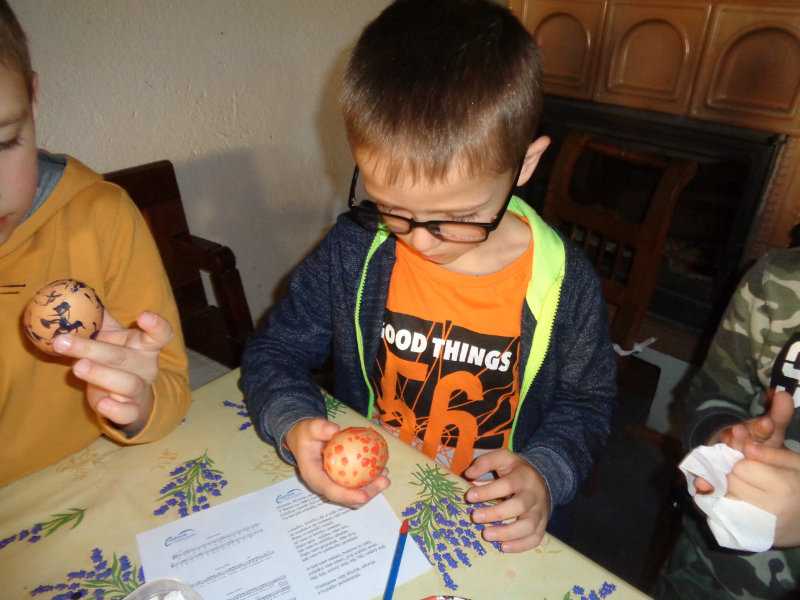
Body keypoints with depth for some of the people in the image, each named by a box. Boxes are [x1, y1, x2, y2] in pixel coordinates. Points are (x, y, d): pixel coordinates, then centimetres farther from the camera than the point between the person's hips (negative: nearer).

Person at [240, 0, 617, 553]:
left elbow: (587, 399, 2)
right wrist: (294, 425, -18)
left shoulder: (563, 283, -13)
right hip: (363, 504, 1)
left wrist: (543, 474, -15)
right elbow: (275, 351, 0)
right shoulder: (354, 249, -10)